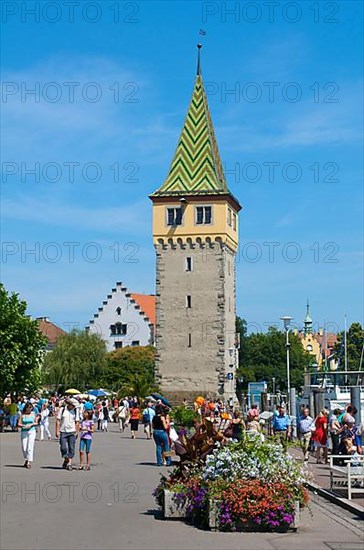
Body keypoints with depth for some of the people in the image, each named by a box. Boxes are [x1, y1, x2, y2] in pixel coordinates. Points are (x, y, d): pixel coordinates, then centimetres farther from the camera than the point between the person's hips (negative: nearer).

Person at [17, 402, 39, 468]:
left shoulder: (33, 414, 5)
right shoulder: (22, 415, 4)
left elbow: (36, 423, 11)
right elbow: (19, 424, 2)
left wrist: (31, 424, -7)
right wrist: (23, 426, -16)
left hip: (32, 431, -1)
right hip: (24, 431, 1)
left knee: (30, 447, -10)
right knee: (24, 447, 3)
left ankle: (29, 462, -10)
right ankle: (26, 459, 28)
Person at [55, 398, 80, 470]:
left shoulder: (76, 410, 5)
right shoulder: (62, 409, 0)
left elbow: (77, 422, 7)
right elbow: (58, 421, 1)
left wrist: (76, 432, 2)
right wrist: (57, 431, -4)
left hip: (72, 432, 1)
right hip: (63, 432, -1)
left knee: (71, 448, -4)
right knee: (63, 447, -3)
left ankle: (69, 463, 0)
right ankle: (65, 459, 20)